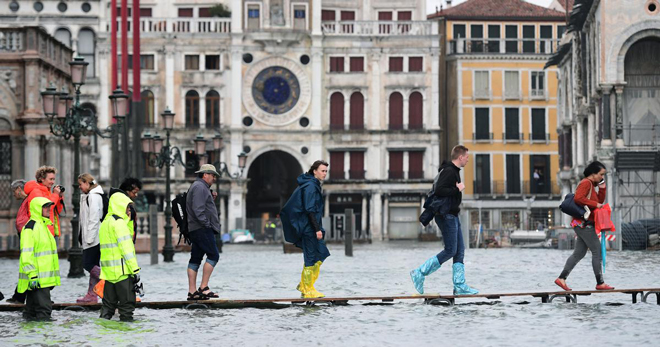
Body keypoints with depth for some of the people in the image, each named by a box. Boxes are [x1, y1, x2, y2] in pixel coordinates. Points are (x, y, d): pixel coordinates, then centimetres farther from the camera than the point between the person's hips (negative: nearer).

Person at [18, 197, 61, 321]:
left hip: (46, 277, 10)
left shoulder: (43, 226, 19)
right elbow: (26, 254, -19)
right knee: (43, 306, -11)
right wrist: (32, 275, -23)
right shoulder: (30, 228, -13)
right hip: (37, 278, -10)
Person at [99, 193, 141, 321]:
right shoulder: (119, 223, -11)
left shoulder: (105, 223, 18)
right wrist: (135, 270, -16)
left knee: (109, 302, 12)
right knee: (127, 301, -2)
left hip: (108, 270, 9)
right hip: (122, 269, -9)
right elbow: (126, 248, -17)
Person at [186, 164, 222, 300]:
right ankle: (203, 288, -12)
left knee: (195, 259, 7)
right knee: (213, 255, -11)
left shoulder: (200, 187, 25)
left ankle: (192, 291, 6)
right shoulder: (200, 187, -10)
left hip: (196, 229, 11)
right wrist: (207, 224, -18)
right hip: (202, 228, -11)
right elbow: (198, 209, -19)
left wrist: (211, 197, 12)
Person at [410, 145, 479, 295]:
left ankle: (460, 286, 7)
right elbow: (438, 190, -27)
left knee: (460, 251, 7)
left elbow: (436, 187, 25)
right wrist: (457, 189, -18)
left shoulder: (453, 171, 17)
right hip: (446, 216, -11)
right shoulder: (449, 171, -16)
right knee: (450, 251, -9)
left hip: (453, 216, 11)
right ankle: (419, 273, -3)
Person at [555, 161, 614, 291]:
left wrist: (602, 188, 11)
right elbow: (578, 198, -25)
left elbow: (599, 201, 23)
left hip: (585, 225, 10)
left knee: (579, 253, 9)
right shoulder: (586, 183, -12)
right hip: (584, 224, -10)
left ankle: (561, 278, 8)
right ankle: (600, 283, -3)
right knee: (597, 252, -6)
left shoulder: (591, 185, 20)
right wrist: (595, 204, -20)